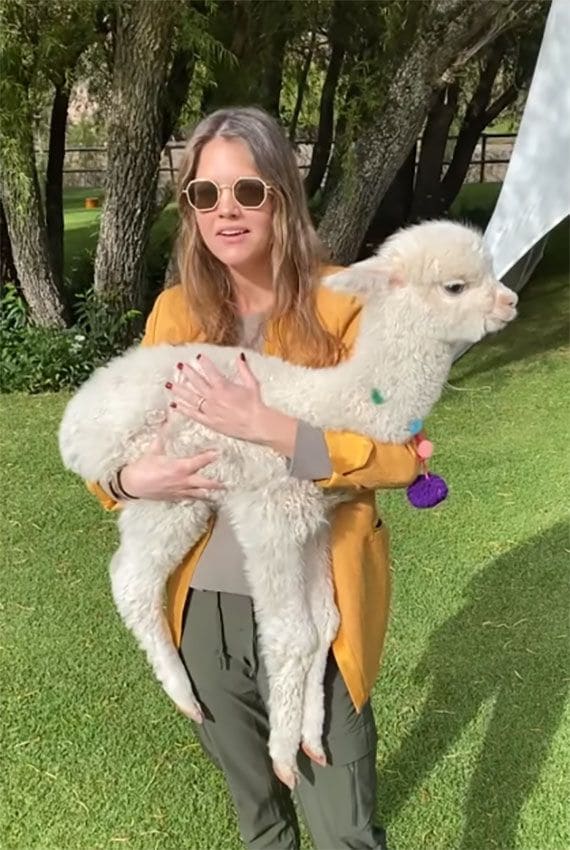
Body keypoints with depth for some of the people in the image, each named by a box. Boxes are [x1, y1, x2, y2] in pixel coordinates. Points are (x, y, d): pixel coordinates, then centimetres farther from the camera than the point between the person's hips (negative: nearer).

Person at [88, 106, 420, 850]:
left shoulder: (344, 304, -12)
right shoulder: (175, 311, 0)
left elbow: (402, 453, -18)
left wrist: (270, 428, -29)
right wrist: (130, 478, -16)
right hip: (205, 603, 5)